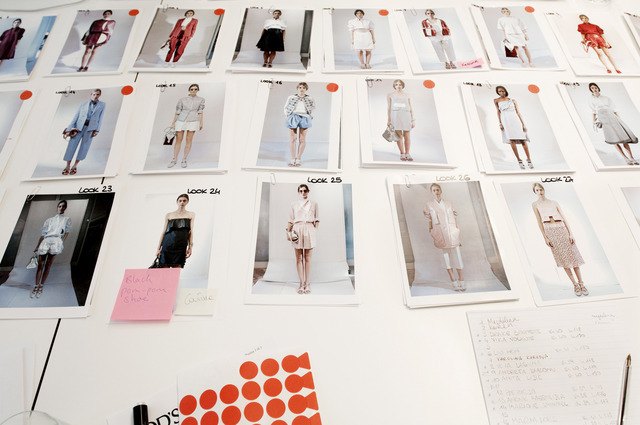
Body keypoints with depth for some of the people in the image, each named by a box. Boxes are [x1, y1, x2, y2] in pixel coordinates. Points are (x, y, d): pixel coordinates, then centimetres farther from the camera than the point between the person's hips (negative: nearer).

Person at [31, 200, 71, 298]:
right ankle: (36, 286, 0)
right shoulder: (49, 220, 23)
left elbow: (67, 231, 7)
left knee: (48, 265, -6)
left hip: (56, 240, -2)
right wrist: (37, 247, 12)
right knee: (40, 265, -3)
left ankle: (41, 287, -2)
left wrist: (62, 242, -8)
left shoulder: (67, 219, 19)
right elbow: (42, 234, 18)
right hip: (45, 241, 2)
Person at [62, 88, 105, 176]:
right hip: (79, 127, 1)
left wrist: (97, 130, -5)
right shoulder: (83, 105, 12)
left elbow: (100, 118, 5)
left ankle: (75, 165, 10)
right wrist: (69, 129, 1)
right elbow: (75, 117, 8)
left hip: (91, 128, -1)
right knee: (72, 145, -6)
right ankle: (68, 166, 3)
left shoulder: (102, 105, 12)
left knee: (84, 147, -5)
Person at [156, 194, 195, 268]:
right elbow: (164, 231, 11)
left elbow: (191, 232, 8)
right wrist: (158, 248, 5)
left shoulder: (191, 214, 12)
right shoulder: (169, 215, 13)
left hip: (181, 245, -1)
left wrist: (190, 247, -2)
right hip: (167, 245, 1)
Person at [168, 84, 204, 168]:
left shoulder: (201, 100, 3)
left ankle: (184, 160, 10)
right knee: (178, 141, 2)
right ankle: (174, 160, 13)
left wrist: (201, 123, -3)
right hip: (181, 121, 0)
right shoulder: (182, 100, 1)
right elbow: (177, 112, 2)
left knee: (189, 140, 0)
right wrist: (173, 123, 1)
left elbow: (200, 112, 3)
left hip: (193, 122, 0)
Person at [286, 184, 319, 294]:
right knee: (299, 258, 0)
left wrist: (315, 229, -2)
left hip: (309, 230, 0)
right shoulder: (294, 204, 11)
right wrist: (288, 231, 0)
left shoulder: (314, 204, 11)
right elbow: (291, 220, 10)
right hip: (297, 231, 1)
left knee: (308, 258, 0)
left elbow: (316, 220, 10)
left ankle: (307, 283, 6)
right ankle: (301, 283, 6)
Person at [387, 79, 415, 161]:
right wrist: (388, 120, -1)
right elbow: (389, 108, 6)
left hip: (406, 116, 1)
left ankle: (407, 154, 8)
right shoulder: (390, 95, 6)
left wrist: (413, 120, 3)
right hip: (395, 115, -1)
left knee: (407, 136, -2)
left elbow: (411, 108, 8)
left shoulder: (407, 95, 8)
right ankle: (402, 154, 8)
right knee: (399, 136, -3)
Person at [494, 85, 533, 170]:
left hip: (515, 119, 1)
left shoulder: (513, 101, 18)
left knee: (523, 140, -6)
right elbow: (498, 112, 9)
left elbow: (518, 112, 13)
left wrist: (523, 124, 5)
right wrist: (500, 123, -3)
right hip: (505, 120, -1)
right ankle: (519, 160, -11)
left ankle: (529, 159, -1)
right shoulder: (496, 100, 16)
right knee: (511, 140, -15)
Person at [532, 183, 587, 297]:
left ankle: (581, 284, 4)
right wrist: (545, 237, -7)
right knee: (562, 258, -4)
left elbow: (564, 218, 9)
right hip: (550, 230, -2)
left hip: (562, 229, 2)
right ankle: (575, 285, 1)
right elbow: (539, 221, 1)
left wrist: (570, 233, -1)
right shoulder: (535, 205, 8)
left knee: (572, 254, -2)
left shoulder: (554, 203, 14)